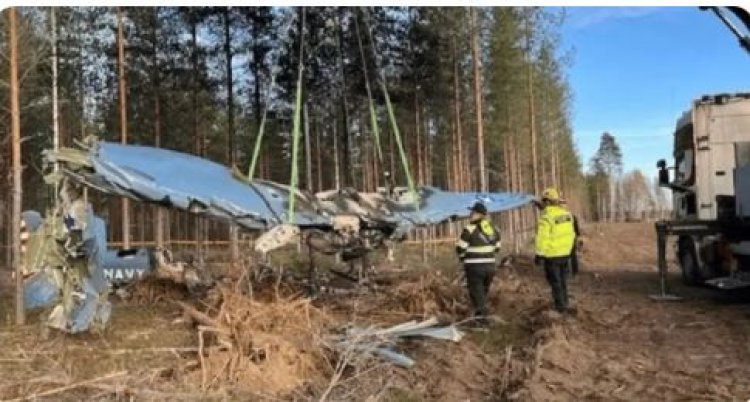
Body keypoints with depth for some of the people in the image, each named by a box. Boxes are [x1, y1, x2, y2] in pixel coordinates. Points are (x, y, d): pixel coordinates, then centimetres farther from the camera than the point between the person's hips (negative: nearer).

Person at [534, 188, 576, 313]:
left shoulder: (546, 217, -19)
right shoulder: (566, 214, 4)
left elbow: (542, 238, -21)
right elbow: (571, 234, 10)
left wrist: (539, 255, -15)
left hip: (551, 255, -7)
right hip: (565, 253, 7)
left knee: (555, 281, 4)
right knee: (563, 280, 18)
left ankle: (560, 306, 7)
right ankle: (564, 303, 26)